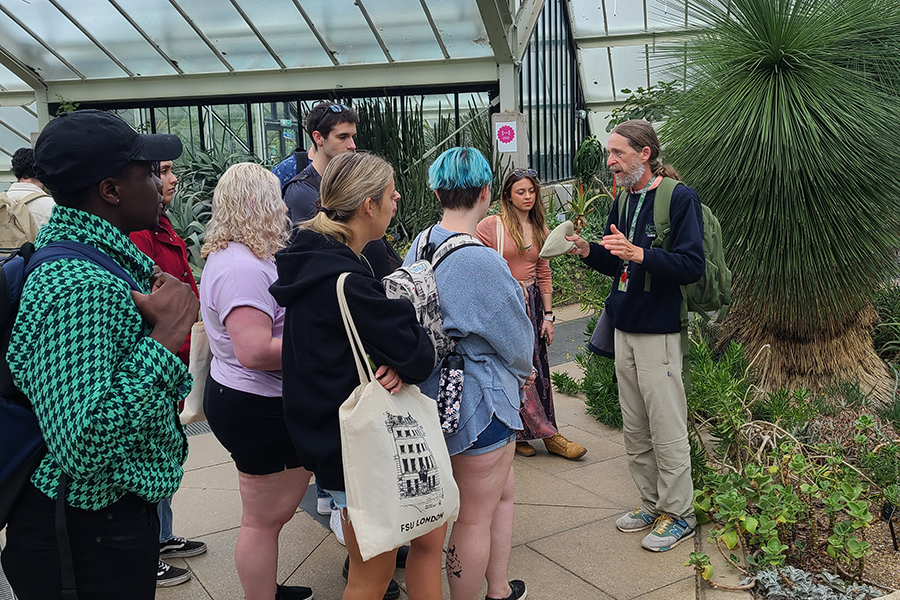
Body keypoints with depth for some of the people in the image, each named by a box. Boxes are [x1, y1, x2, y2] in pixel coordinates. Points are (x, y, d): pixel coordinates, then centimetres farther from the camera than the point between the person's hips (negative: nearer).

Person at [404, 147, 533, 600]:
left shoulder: (420, 246, 1)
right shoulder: (480, 261, -25)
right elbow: (517, 339, -14)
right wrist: (523, 370, 9)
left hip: (440, 388, 9)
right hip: (480, 400, -9)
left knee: (503, 491, 25)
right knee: (476, 517, 9)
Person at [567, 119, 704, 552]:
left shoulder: (680, 198, -11)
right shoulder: (624, 201, 13)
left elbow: (691, 266, -18)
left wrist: (640, 254, -29)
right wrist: (589, 252, 3)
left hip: (659, 330, -8)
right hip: (625, 329, 8)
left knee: (666, 429, 1)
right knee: (634, 428, 14)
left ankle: (678, 514, 17)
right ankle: (651, 505, 29)